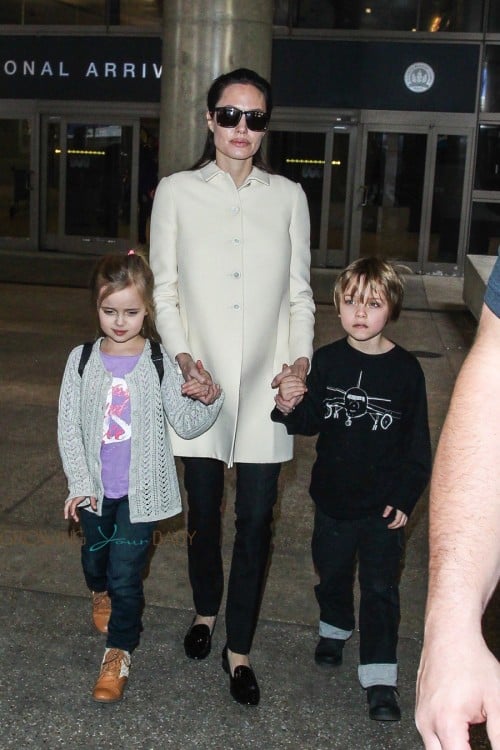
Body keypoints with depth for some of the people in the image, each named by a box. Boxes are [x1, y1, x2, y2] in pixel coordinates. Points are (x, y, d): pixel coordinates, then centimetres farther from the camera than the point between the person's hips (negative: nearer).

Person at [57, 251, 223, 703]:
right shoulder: (82, 360, -4)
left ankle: (120, 652, 21)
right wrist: (80, 484, -9)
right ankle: (101, 593, 59)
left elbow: (185, 424, -7)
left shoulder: (160, 362, -8)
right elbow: (68, 427, -2)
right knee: (96, 557, 24)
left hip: (141, 490, -3)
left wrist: (210, 401, -27)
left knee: (126, 573, -1)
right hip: (95, 489, 3)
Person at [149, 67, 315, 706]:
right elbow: (164, 292, 3)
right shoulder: (176, 192, 4)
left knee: (256, 519, 3)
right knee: (204, 510, 13)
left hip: (265, 387, 1)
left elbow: (299, 294, 8)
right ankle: (205, 611, 39)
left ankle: (238, 648, 19)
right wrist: (184, 358, -11)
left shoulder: (288, 197, 7)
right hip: (200, 384, 0)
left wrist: (300, 360, -6)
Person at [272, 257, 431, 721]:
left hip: (383, 505, -2)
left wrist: (406, 498, -6)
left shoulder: (406, 370, -10)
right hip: (332, 497, 2)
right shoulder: (326, 361, -6)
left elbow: (417, 443, -4)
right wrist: (289, 407, -22)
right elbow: (310, 423, -1)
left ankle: (380, 680, 16)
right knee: (332, 574, 22)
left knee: (380, 588, 6)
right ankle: (335, 629, 49)